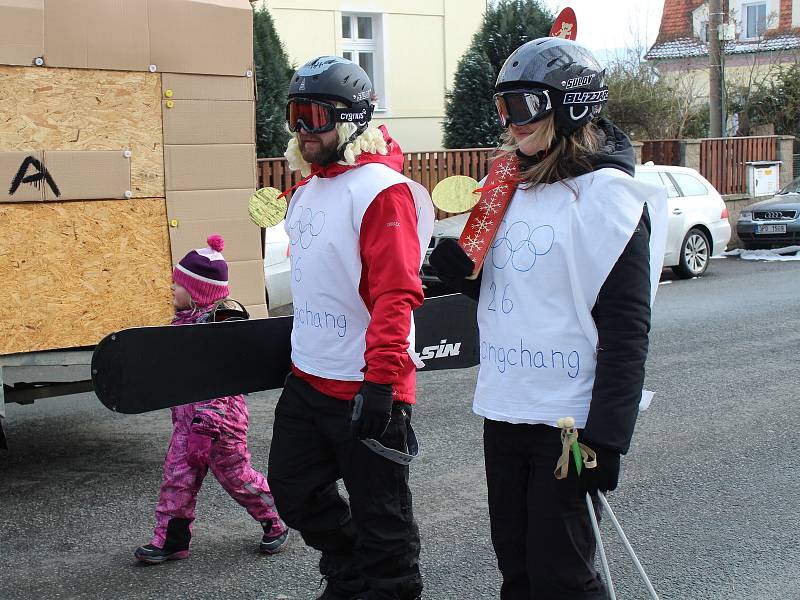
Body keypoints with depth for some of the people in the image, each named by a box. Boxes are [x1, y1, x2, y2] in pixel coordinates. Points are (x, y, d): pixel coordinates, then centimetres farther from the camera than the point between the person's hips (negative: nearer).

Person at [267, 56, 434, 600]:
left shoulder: (381, 189, -18)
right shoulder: (308, 189, 10)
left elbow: (398, 293, -25)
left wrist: (381, 381, -29)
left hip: (364, 387, -9)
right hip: (307, 380, 9)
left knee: (379, 518, 4)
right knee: (293, 487, 20)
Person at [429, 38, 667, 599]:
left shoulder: (606, 195, -12)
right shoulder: (513, 188, 10)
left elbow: (625, 329, -15)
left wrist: (605, 437, -19)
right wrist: (463, 271, -1)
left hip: (568, 421, -7)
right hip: (504, 410, 7)